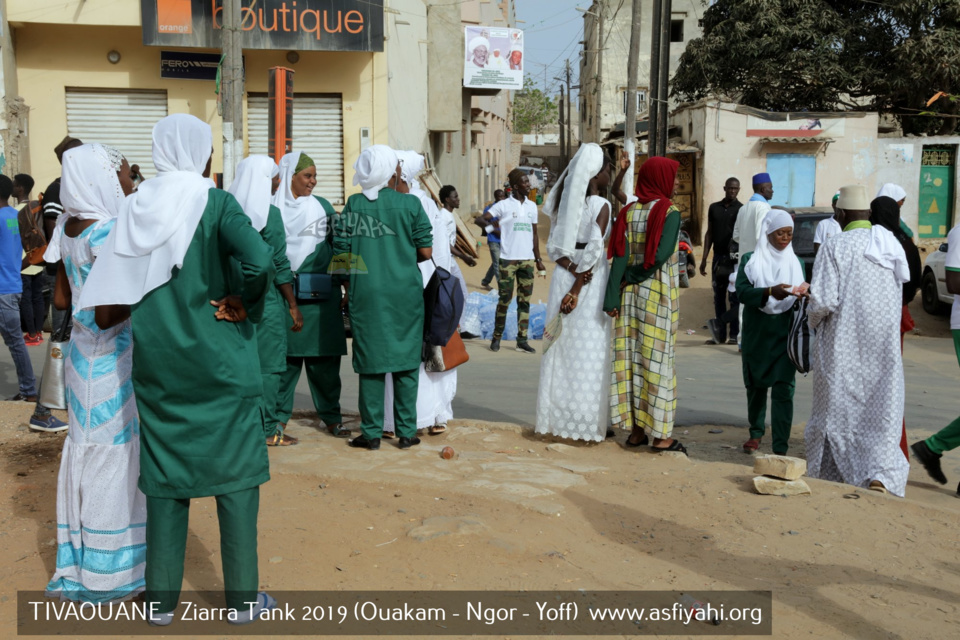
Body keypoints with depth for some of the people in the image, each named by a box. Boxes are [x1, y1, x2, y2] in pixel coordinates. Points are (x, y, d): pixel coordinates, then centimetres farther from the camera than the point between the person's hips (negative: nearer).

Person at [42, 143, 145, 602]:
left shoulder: (69, 227, 7)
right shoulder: (106, 233, -19)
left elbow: (61, 298, 14)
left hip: (83, 352, 8)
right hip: (112, 357, -8)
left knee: (85, 450, 15)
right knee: (112, 453, 2)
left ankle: (78, 557, 27)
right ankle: (106, 570, 13)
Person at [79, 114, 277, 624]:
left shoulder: (134, 209, 2)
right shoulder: (216, 204, -9)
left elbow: (107, 313, -1)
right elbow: (259, 262, -29)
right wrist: (243, 301, -11)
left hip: (158, 366, 4)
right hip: (221, 365, -4)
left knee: (165, 476, 13)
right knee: (236, 475, 7)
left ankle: (161, 598, 23)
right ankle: (242, 597, 17)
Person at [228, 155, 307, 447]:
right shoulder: (269, 213, -12)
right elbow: (280, 264, -12)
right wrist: (293, 306, -6)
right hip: (267, 297, -6)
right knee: (270, 364, 2)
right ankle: (269, 429, 8)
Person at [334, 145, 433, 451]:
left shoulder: (353, 204, 0)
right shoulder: (410, 203, -3)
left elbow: (341, 253, 1)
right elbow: (425, 251, -4)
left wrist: (349, 287, 16)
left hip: (365, 293, 1)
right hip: (404, 292, -1)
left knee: (371, 361, 7)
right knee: (406, 361, 8)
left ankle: (371, 433, 12)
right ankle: (406, 432, 13)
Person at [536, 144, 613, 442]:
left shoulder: (565, 202, 9)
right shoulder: (600, 205, -10)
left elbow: (554, 247, 4)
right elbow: (593, 252, -16)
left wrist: (574, 272, -7)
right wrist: (577, 289, -14)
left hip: (563, 278, 6)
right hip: (591, 283, -6)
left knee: (561, 348, 9)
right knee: (589, 351, -1)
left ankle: (557, 417, 14)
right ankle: (587, 421, 4)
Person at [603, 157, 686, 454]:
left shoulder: (629, 212, 5)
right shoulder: (669, 213, -9)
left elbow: (620, 255, -2)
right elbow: (661, 254, -19)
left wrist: (613, 295, -5)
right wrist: (634, 275, -5)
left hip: (629, 294, 5)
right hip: (658, 295, -5)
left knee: (630, 357, 8)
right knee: (657, 359, -1)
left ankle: (635, 430, 13)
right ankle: (660, 435, 2)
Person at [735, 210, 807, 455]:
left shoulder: (795, 262, 8)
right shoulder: (750, 260, 0)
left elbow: (802, 296, 6)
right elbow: (742, 292, -12)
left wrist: (804, 293, -18)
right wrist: (770, 292, -28)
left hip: (785, 333, 0)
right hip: (757, 332, 0)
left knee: (783, 389, -7)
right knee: (756, 385, 13)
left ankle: (780, 448, -6)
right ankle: (756, 432, 34)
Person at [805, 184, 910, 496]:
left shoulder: (834, 247, -12)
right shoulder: (893, 245, 5)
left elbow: (823, 301, -18)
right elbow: (900, 295, 12)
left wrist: (813, 319, 4)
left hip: (843, 345, -3)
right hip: (884, 346, 3)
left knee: (836, 410, 12)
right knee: (882, 412, 5)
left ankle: (827, 474, 24)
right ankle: (881, 475, -13)